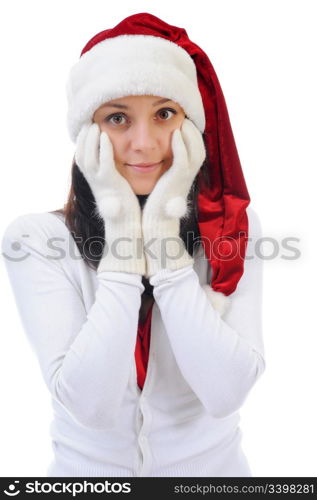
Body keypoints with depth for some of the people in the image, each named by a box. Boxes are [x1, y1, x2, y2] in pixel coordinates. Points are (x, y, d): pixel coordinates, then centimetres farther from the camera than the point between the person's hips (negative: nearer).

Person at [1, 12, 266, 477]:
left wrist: (164, 229, -26)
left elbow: (226, 392, -23)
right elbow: (89, 404, -25)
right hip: (87, 467, 0)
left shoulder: (234, 226, -14)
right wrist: (122, 230, -28)